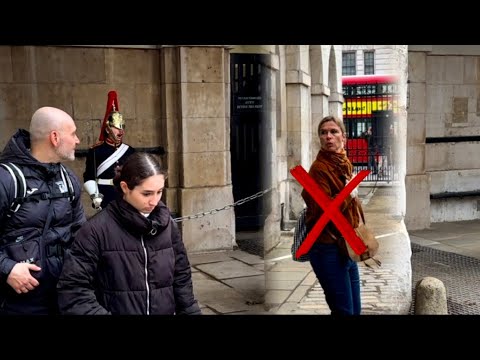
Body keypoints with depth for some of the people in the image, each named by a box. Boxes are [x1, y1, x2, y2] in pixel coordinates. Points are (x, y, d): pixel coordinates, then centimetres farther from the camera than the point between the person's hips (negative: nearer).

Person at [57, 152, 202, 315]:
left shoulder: (166, 223, -2)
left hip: (166, 311, 4)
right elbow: (73, 289, -16)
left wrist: (191, 311, 1)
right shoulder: (97, 229, -15)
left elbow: (181, 278, 5)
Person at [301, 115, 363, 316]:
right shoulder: (319, 168, -15)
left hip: (346, 247, 9)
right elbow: (322, 211, -26)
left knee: (355, 309, 14)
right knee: (344, 311, -2)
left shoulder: (344, 164, 11)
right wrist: (349, 194, -16)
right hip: (328, 249, -8)